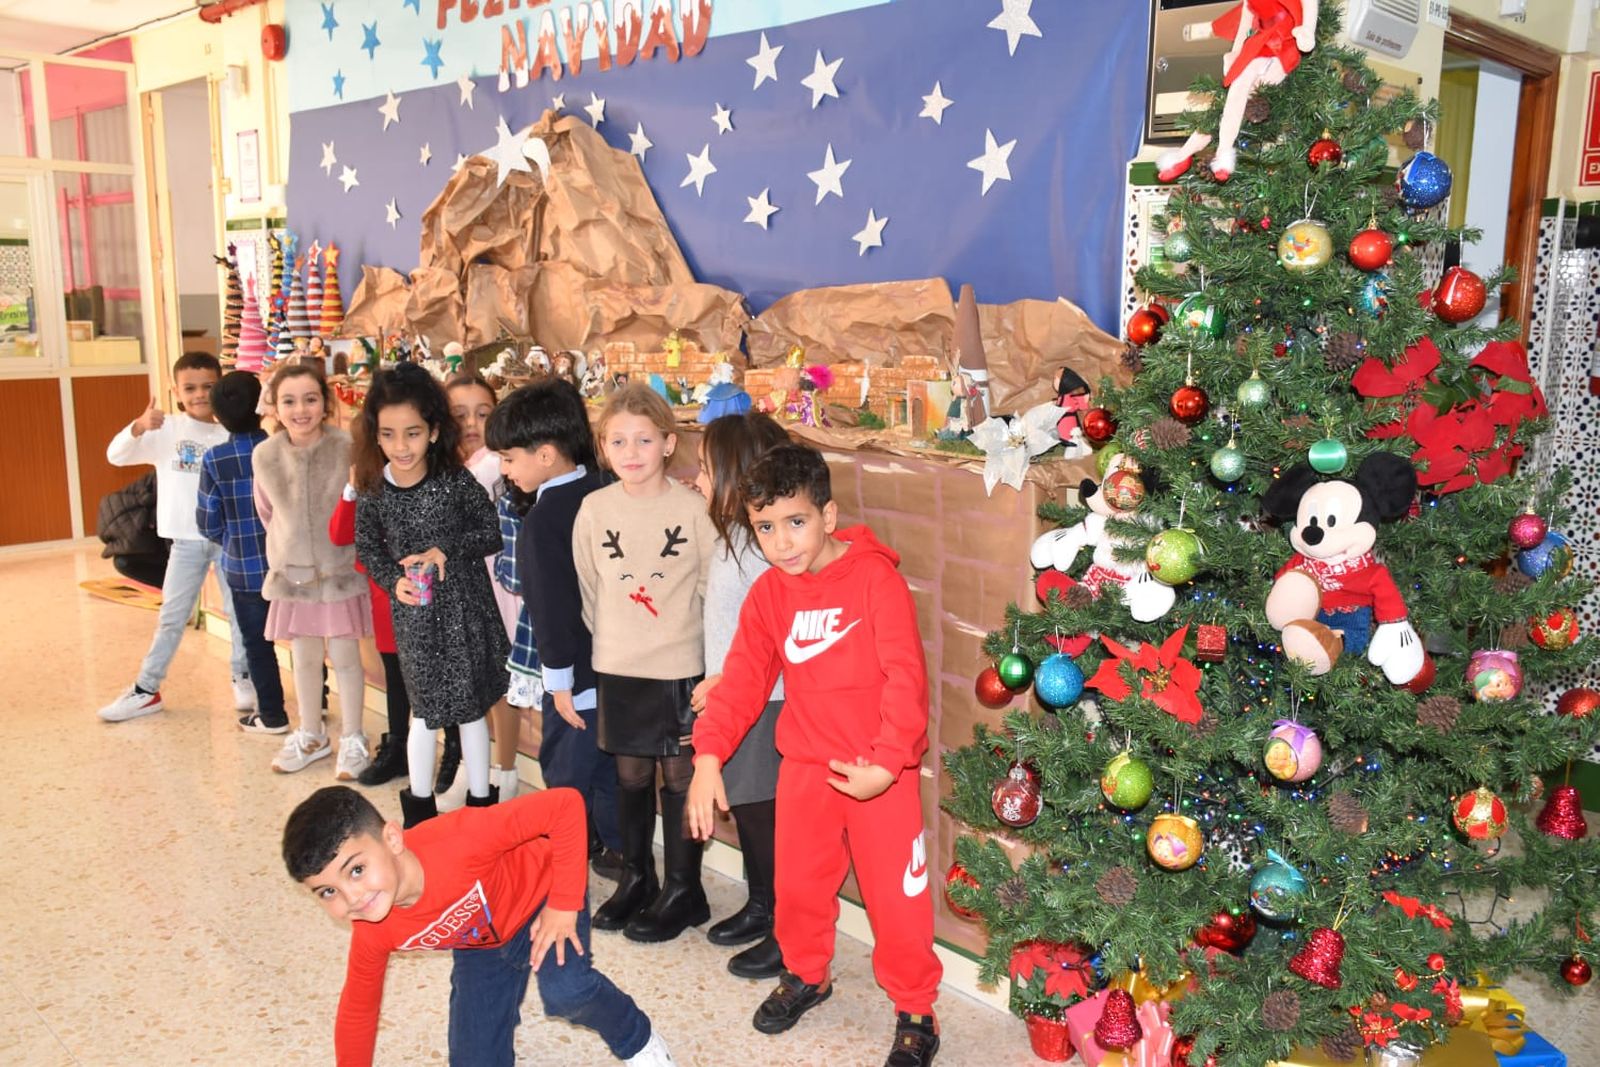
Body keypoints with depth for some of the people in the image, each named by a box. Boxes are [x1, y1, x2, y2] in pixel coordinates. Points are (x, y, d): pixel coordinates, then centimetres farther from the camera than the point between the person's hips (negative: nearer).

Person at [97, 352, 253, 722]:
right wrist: (139, 427, -30)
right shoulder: (165, 430, -3)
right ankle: (146, 689, 17)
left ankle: (243, 678, 26)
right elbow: (116, 455, -14)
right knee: (172, 617, 6)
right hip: (186, 539, -1)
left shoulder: (229, 437, 2)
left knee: (241, 608, 8)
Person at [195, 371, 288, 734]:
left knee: (257, 643, 11)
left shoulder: (214, 459, -12)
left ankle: (272, 715, 19)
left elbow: (209, 523, -6)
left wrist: (234, 541, 13)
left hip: (245, 568, -2)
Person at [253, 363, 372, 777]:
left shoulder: (347, 448, -17)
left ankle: (352, 739, 23)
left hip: (341, 570, -3)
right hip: (292, 572, 3)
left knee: (344, 656, 6)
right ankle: (310, 736, 34)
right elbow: (267, 512, 9)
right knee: (304, 658, 16)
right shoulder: (265, 455, -8)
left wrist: (339, 544, 0)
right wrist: (289, 545, 11)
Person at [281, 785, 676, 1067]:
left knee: (565, 992, -29)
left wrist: (564, 905, -34)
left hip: (541, 893, -4)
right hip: (480, 942, 4)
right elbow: (357, 1012, -5)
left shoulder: (458, 841, -43)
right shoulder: (373, 934, -25)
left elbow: (565, 805, -38)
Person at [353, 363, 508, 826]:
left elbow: (492, 532, -8)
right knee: (426, 712, 11)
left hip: (466, 609, -1)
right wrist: (394, 580, -11)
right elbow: (367, 548, 6)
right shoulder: (374, 492, -6)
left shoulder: (456, 481, -13)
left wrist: (446, 552, -20)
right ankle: (419, 805, 32)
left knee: (471, 708, 11)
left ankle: (480, 801, 28)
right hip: (415, 615, 1)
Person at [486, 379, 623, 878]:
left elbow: (552, 606, -21)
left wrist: (560, 681, -16)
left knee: (566, 771, 9)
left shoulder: (542, 519, -21)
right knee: (611, 760, 20)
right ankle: (617, 850, 32)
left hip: (578, 675, -8)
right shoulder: (604, 493, -1)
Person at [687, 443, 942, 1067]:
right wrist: (708, 754, -13)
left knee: (895, 894, 5)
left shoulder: (876, 578, -17)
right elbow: (743, 678, -2)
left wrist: (887, 763, -25)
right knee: (798, 882, 18)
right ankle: (806, 975, 45)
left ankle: (915, 1011, 27)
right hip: (805, 765, 5)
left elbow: (906, 676, -20)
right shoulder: (768, 593, 0)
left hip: (880, 773, -5)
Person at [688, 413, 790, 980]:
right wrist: (717, 685, 10)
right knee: (743, 806, 20)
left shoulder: (760, 546, -22)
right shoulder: (734, 534, 9)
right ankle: (760, 907, 37)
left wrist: (724, 684, -18)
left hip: (761, 703, -10)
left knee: (763, 814, 1)